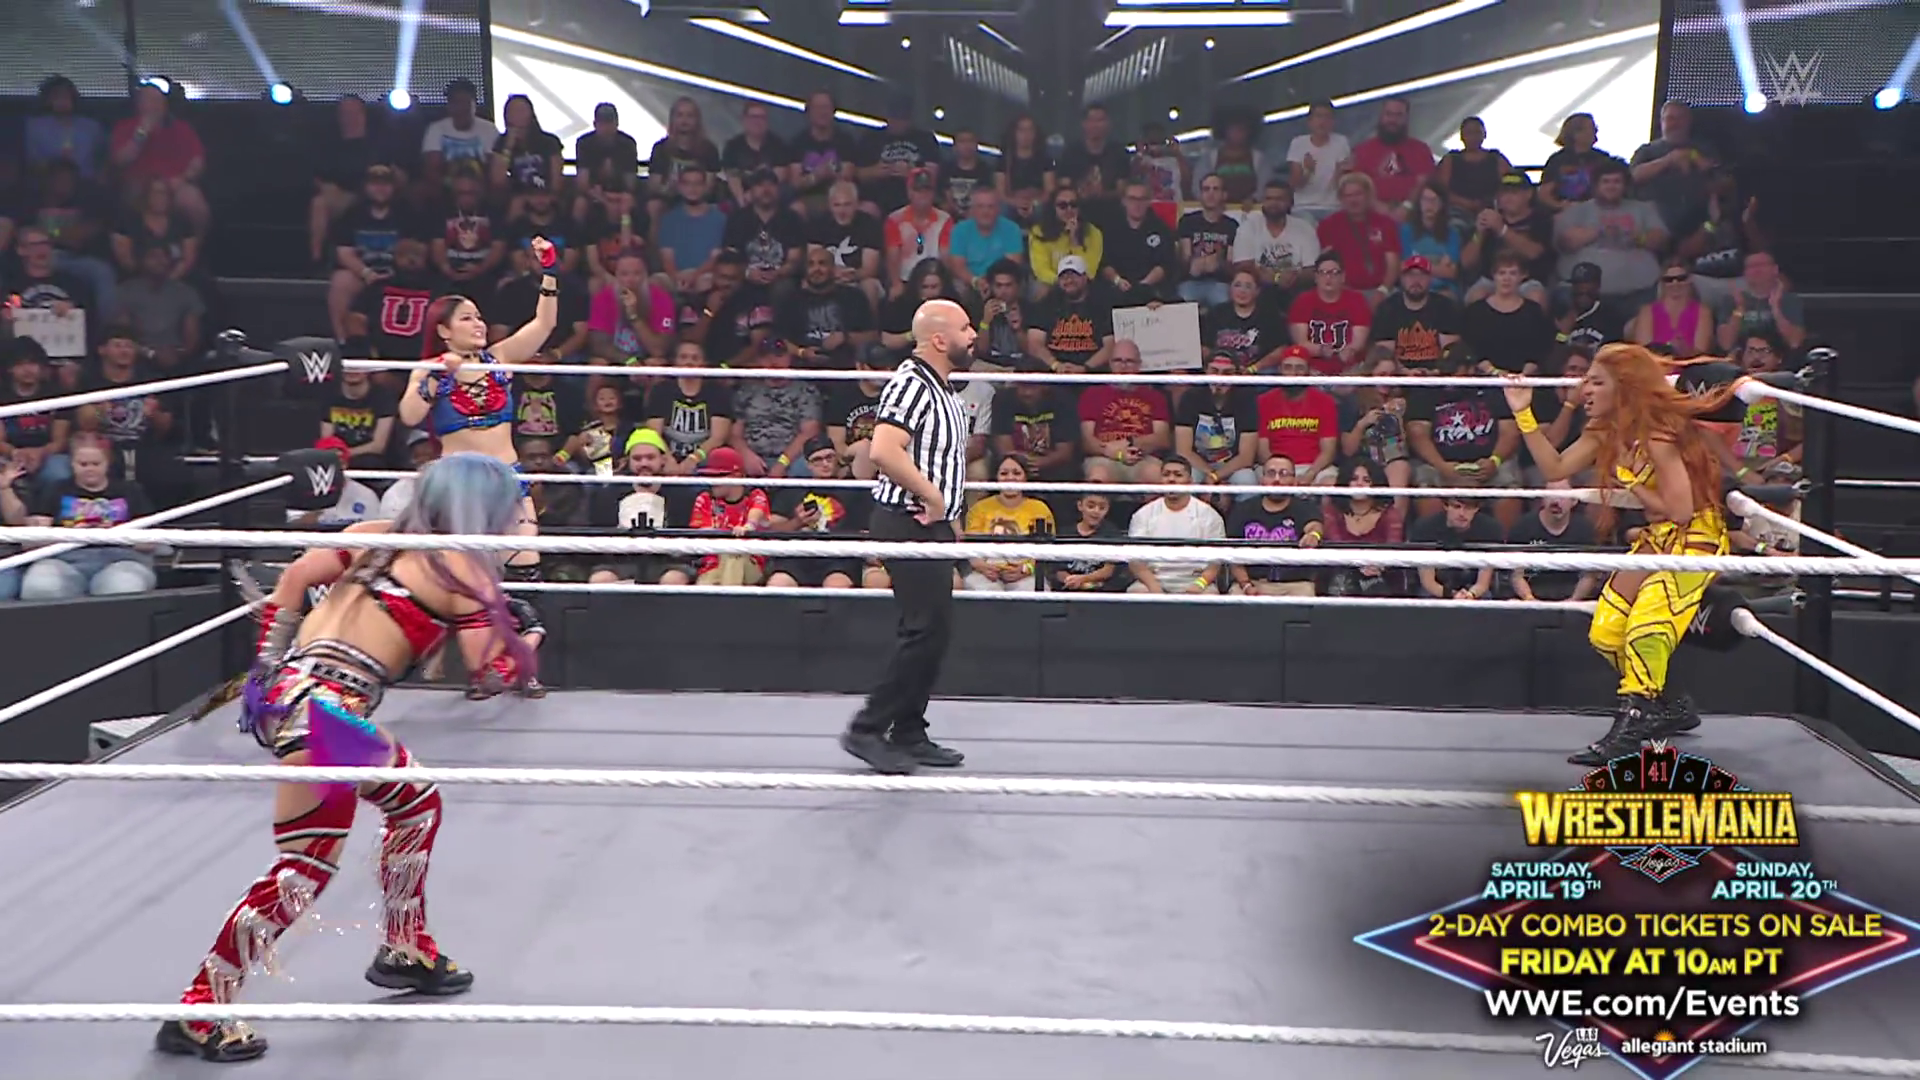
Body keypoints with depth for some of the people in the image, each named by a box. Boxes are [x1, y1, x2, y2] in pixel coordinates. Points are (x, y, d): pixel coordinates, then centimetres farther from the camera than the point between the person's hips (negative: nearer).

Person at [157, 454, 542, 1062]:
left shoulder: (379, 535, 16)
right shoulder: (463, 570, -1)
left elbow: (293, 579, 11)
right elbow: (495, 672, -2)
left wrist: (266, 668, 15)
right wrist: (526, 632, 18)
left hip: (288, 688, 9)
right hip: (324, 711, -9)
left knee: (417, 802, 24)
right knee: (305, 873, -2)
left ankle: (406, 953, 38)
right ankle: (200, 1015, 1)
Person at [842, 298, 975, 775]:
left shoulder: (942, 388, 17)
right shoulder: (911, 382, -15)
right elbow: (883, 450, -29)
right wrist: (932, 495, -21)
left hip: (931, 524, 10)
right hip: (908, 523, -10)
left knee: (933, 628, 12)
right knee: (927, 628, -12)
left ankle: (908, 735, 19)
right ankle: (867, 729, -5)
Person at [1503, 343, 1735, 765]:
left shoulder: (1658, 436, -23)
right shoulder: (1605, 432, 2)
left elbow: (1680, 509, -25)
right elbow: (1555, 468, -2)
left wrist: (1633, 492, -11)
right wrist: (1523, 414, -6)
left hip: (1696, 537, -9)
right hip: (1656, 538, 9)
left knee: (1645, 627, -26)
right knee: (1605, 633, 4)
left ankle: (1629, 729, -23)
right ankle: (1665, 710, 22)